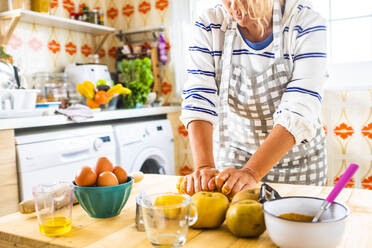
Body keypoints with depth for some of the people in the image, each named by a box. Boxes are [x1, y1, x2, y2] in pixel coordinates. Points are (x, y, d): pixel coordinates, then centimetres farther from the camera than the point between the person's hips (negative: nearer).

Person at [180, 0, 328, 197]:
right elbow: (198, 101, -20)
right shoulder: (209, 26, -10)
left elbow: (299, 113, -27)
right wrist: (204, 166, -34)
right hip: (231, 158, 2)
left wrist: (250, 173, -37)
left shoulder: (306, 23, -17)